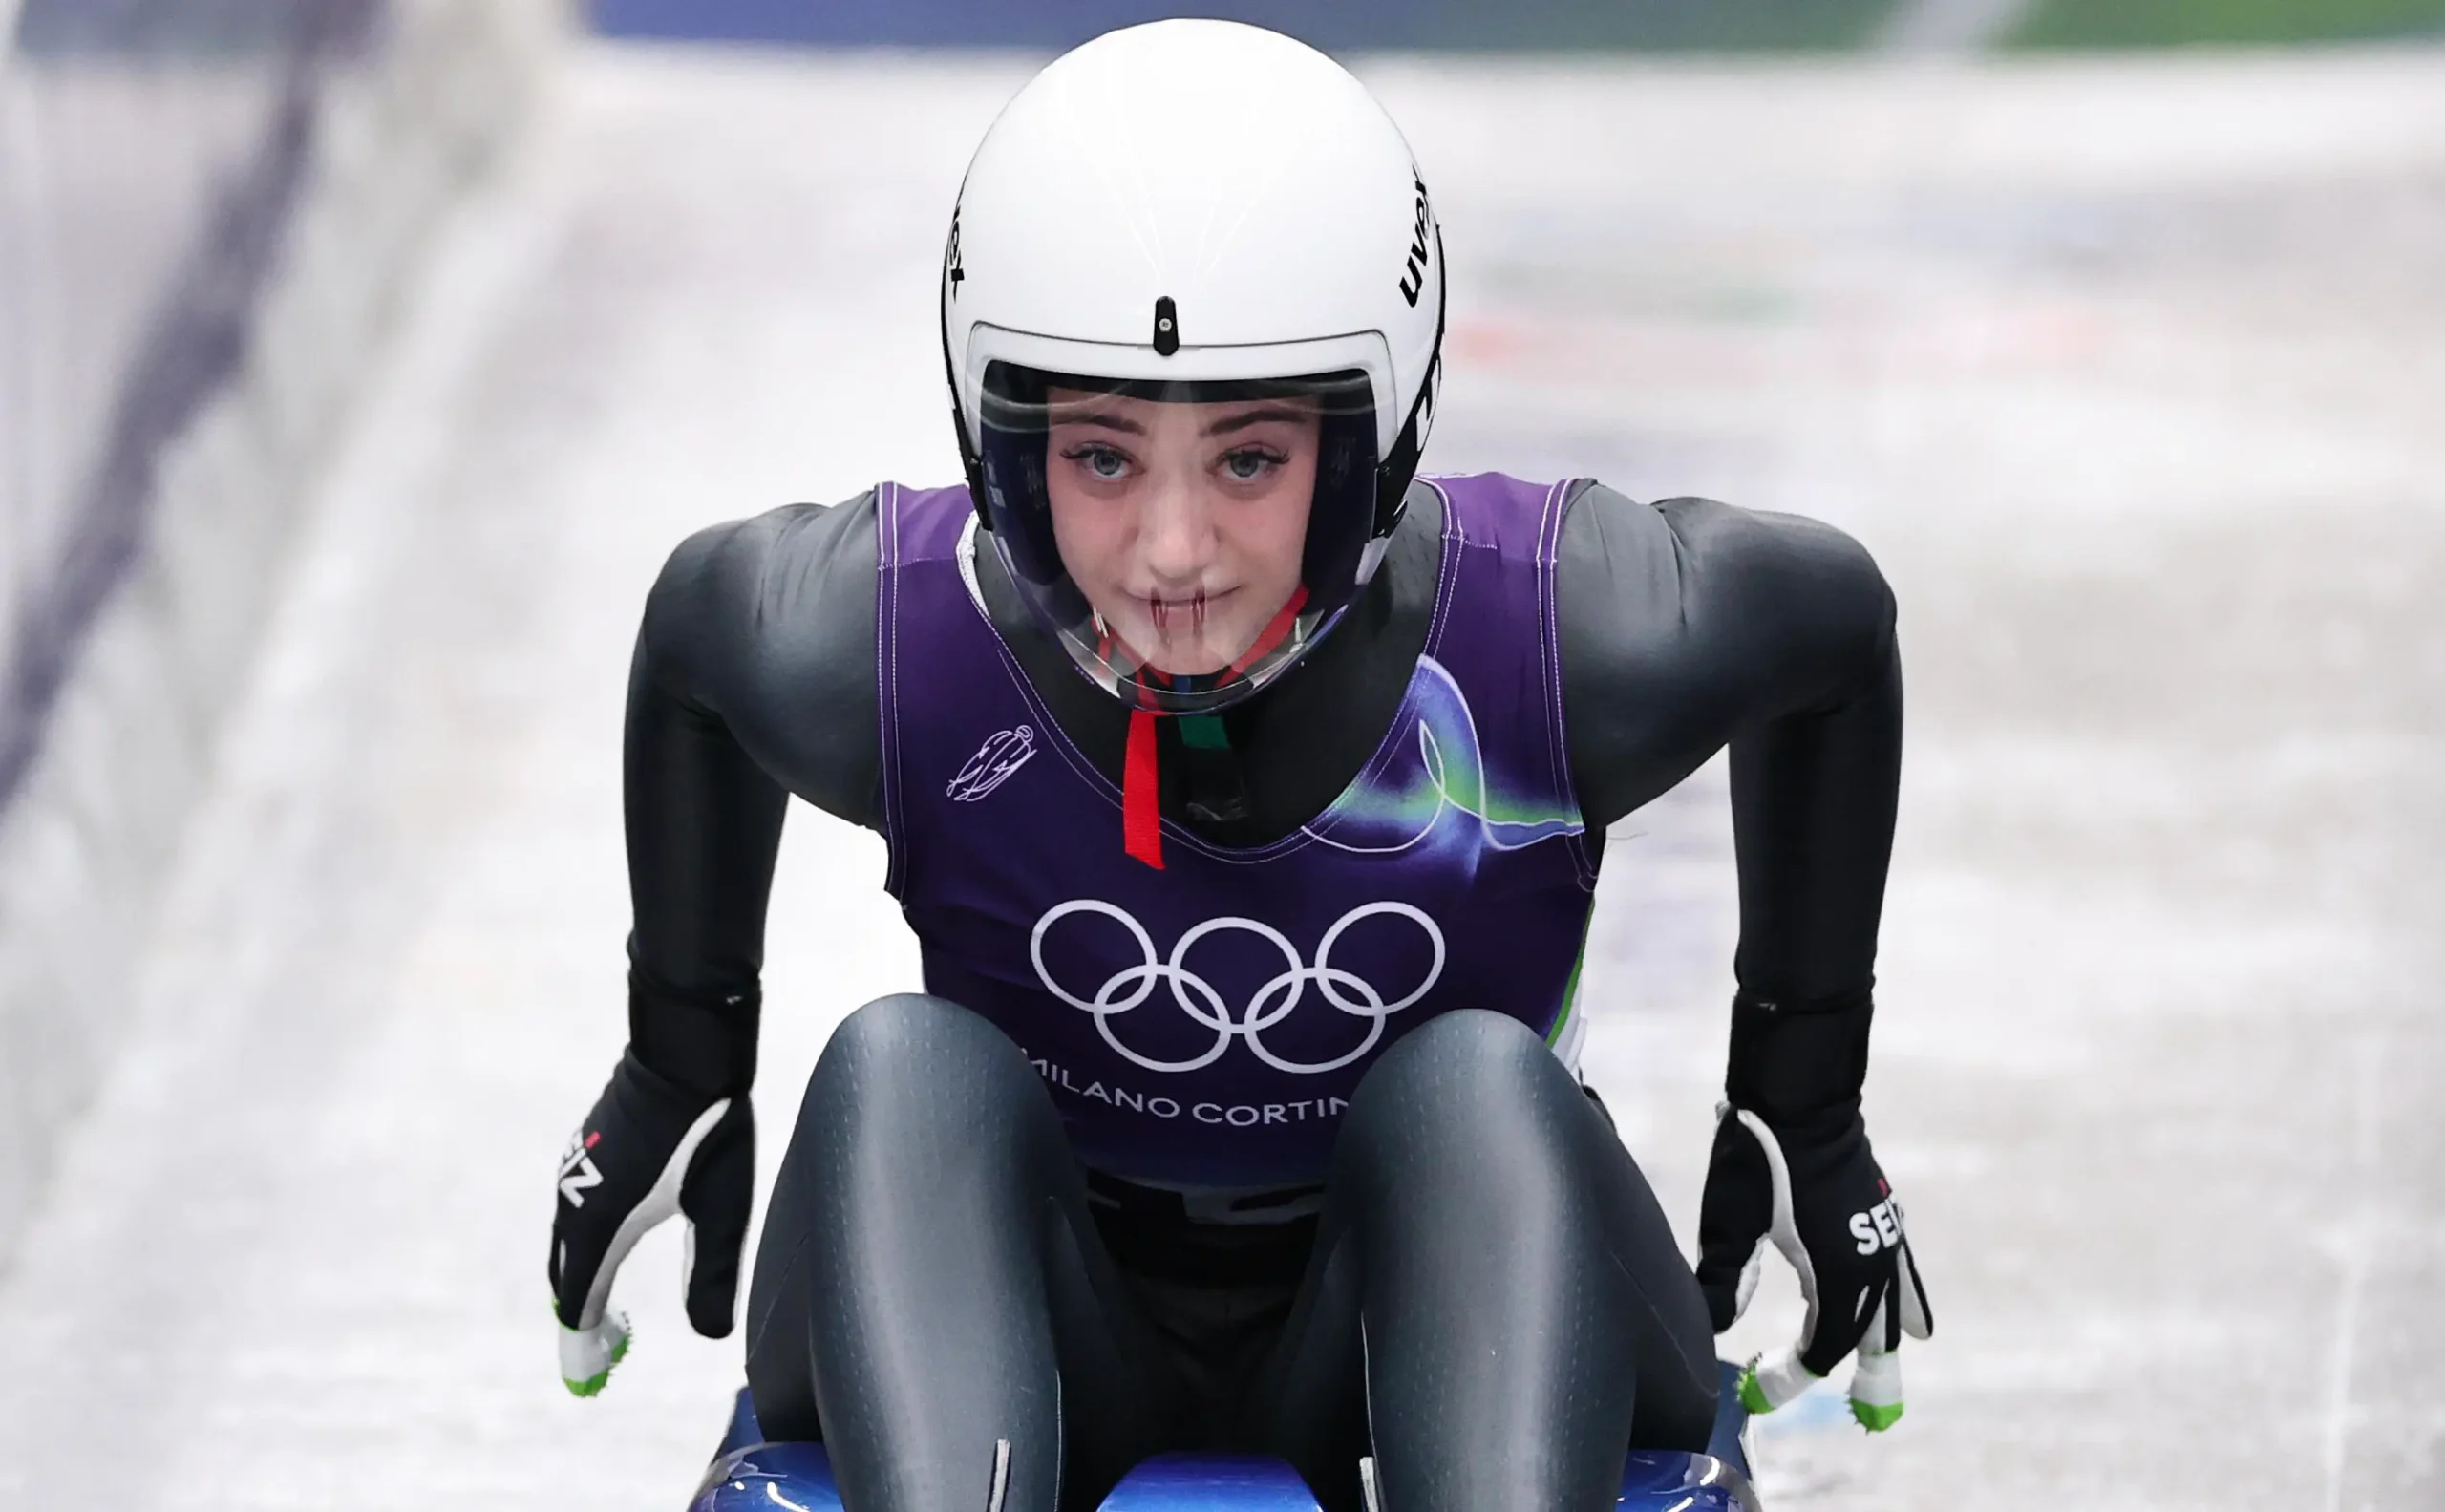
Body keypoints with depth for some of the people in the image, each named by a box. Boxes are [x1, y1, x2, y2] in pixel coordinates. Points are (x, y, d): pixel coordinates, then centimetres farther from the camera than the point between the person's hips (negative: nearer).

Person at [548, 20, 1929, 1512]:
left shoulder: (1567, 637, -20)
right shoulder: (872, 651, -18)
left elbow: (1832, 621, 2)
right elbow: (694, 624, 6)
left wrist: (1800, 1101, 7)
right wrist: (680, 1064, 13)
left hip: (1417, 1346, 0)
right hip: (1051, 1373, 0)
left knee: (1479, 1090, -30)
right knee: (902, 1073, -28)